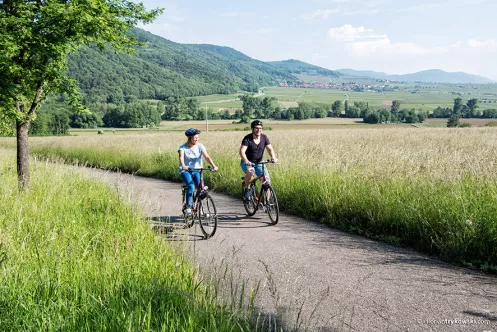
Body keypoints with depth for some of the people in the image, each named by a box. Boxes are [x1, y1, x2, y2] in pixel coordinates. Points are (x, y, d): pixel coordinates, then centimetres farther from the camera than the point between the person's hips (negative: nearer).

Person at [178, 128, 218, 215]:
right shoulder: (183, 147, -7)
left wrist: (213, 166, -31)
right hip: (185, 171, -2)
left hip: (197, 170, 2)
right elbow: (181, 157, -25)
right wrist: (183, 166, -47)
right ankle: (188, 207, -16)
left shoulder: (200, 146, -2)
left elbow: (207, 157, -14)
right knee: (191, 187, -26)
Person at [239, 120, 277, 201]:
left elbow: (270, 149, -11)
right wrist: (246, 161, -47)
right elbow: (242, 151, -28)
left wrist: (273, 158, -33)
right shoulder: (247, 138, -17)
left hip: (259, 163, 4)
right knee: (251, 173, -36)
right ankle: (246, 188, -9)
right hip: (247, 163, -4)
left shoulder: (264, 137, -4)